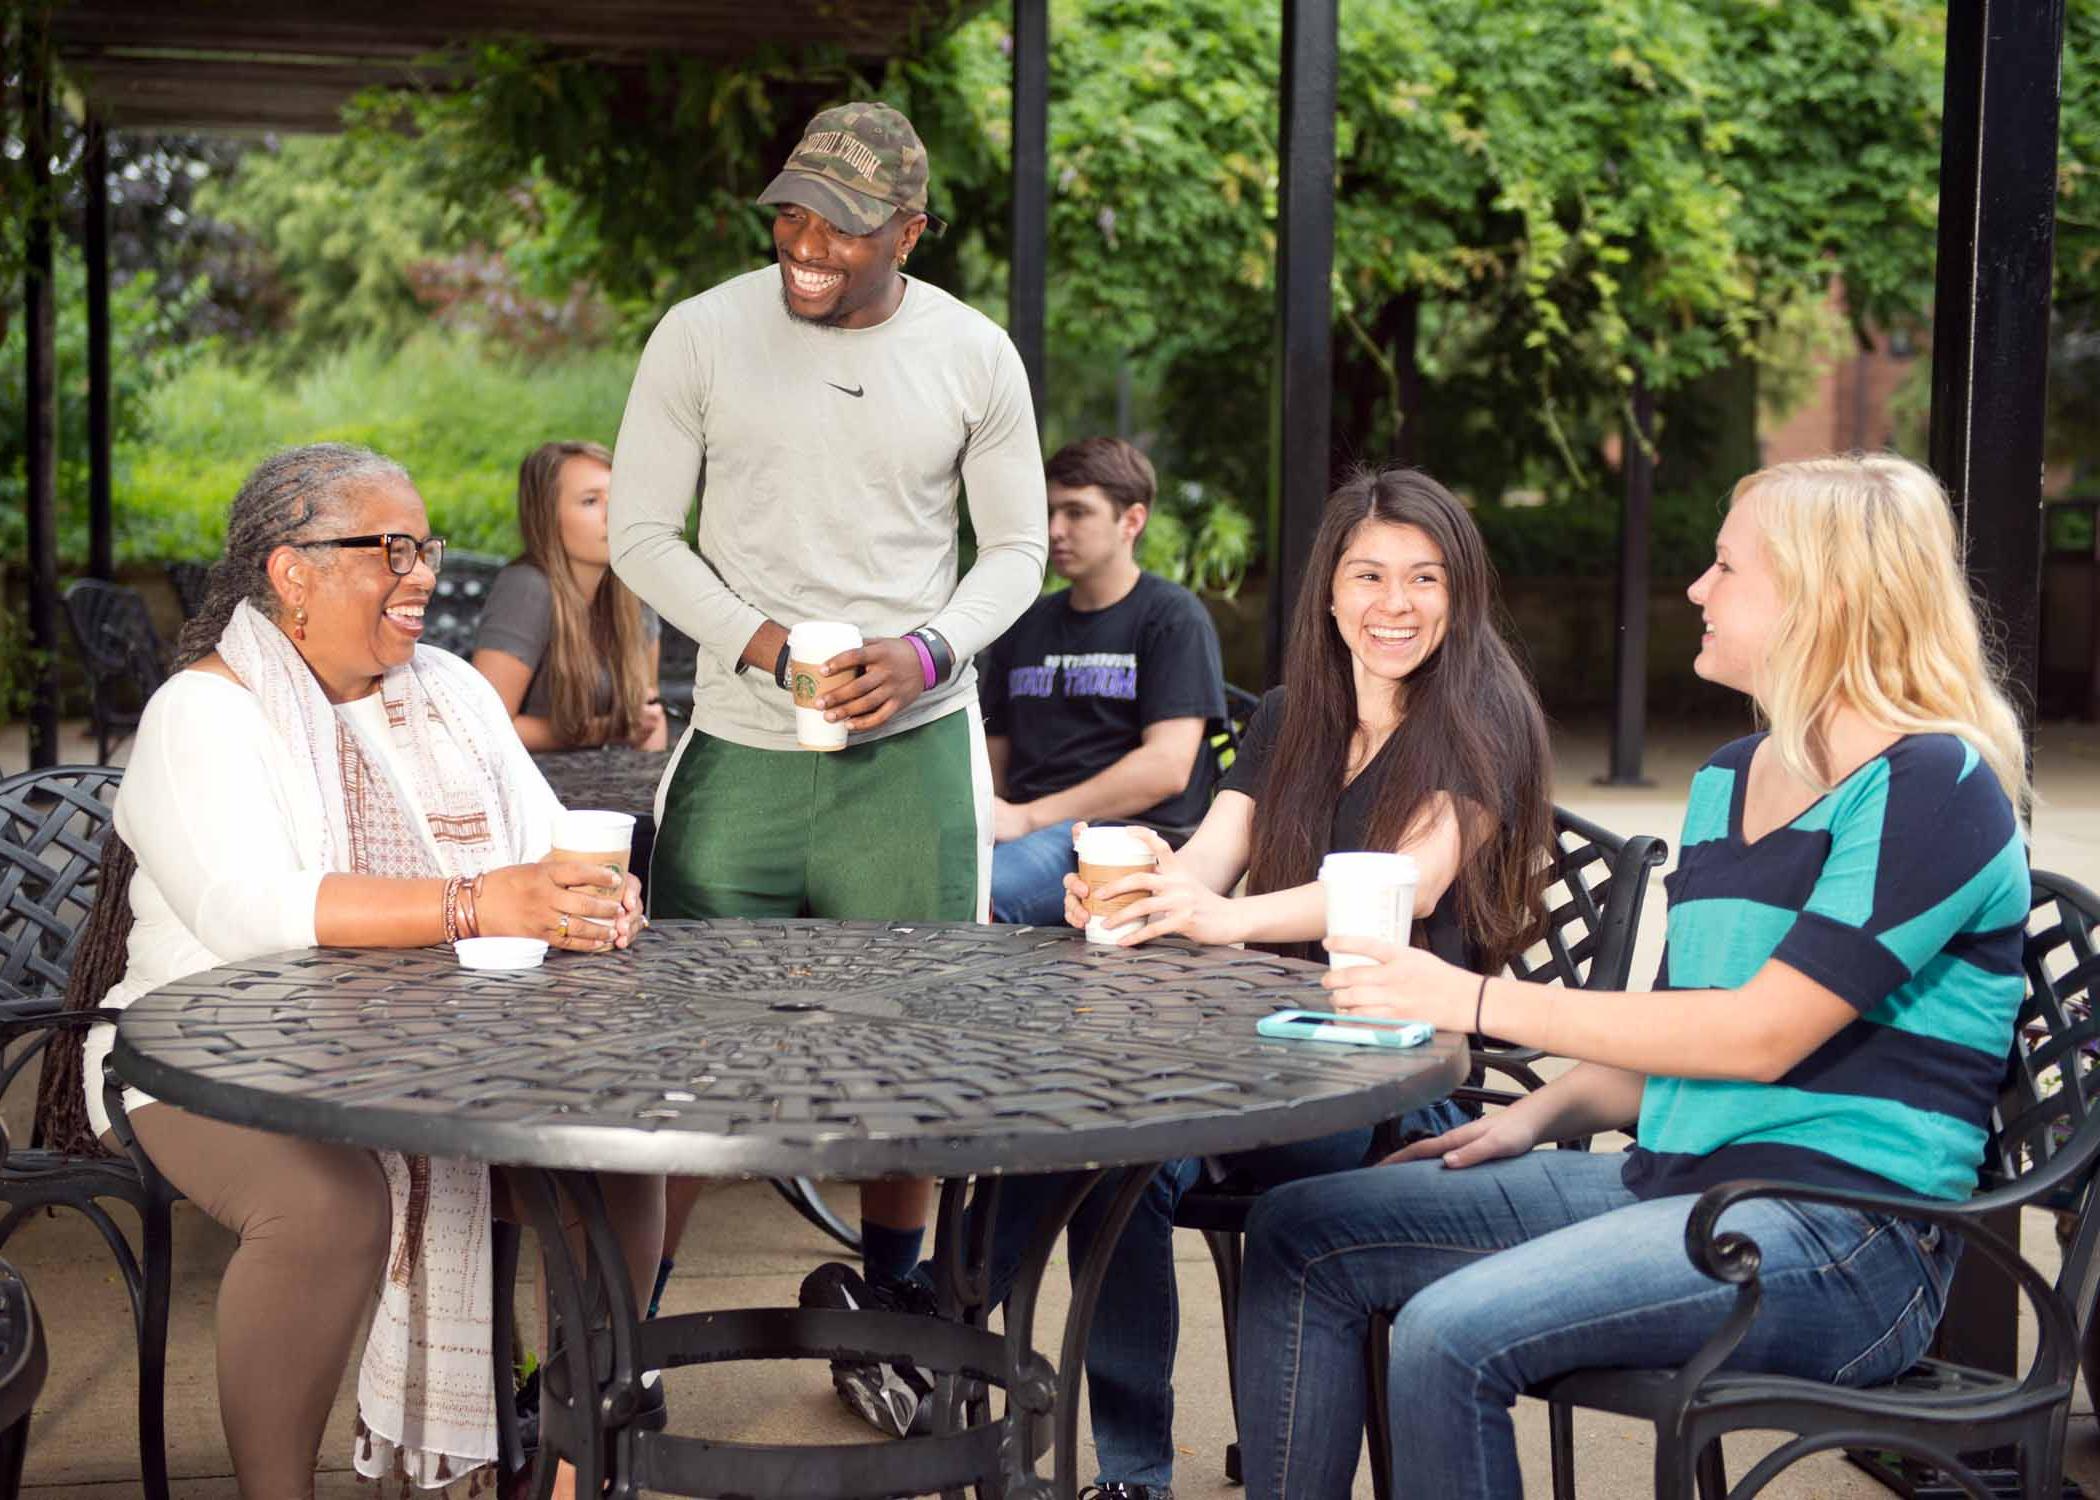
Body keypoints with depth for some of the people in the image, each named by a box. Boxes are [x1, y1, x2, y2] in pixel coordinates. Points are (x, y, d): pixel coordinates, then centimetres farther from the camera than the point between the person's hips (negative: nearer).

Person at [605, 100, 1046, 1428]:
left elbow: (1016, 550, 7)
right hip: (741, 747, -1)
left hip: (914, 748, 1)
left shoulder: (974, 356, 1)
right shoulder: (703, 335, -2)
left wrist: (930, 651, -11)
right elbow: (643, 534, 1)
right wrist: (760, 643, -14)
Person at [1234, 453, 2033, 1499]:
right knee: (1300, 1237, -2)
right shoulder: (1727, 781, 17)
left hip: (1842, 1242, -9)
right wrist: (1540, 1116, 2)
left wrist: (1477, 1001, -18)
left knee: (1451, 1333, -29)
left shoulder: (1932, 786, -11)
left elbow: (1762, 1035, -19)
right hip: (1671, 1181, 9)